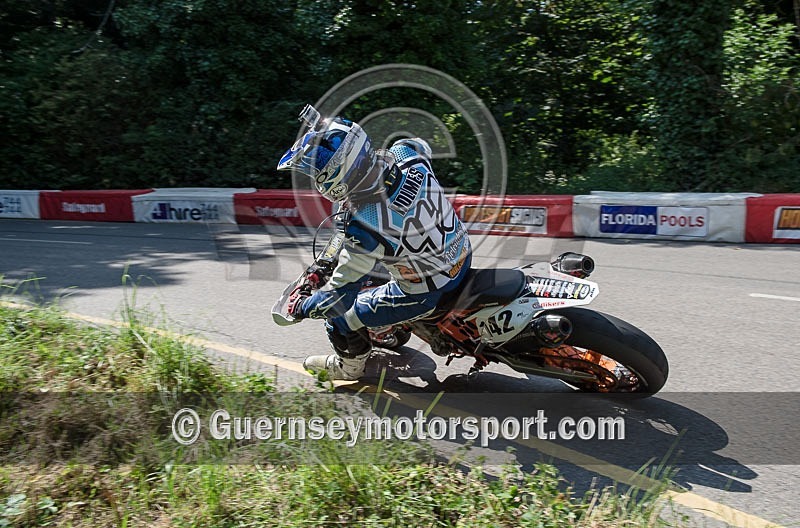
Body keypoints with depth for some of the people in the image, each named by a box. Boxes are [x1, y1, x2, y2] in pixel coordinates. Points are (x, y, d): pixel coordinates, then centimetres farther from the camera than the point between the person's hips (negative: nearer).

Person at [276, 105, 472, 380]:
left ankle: (350, 367, 43)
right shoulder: (406, 153, -18)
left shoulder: (365, 229, -36)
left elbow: (339, 295, -25)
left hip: (425, 294, -7)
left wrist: (300, 307, -4)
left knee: (339, 318, 9)